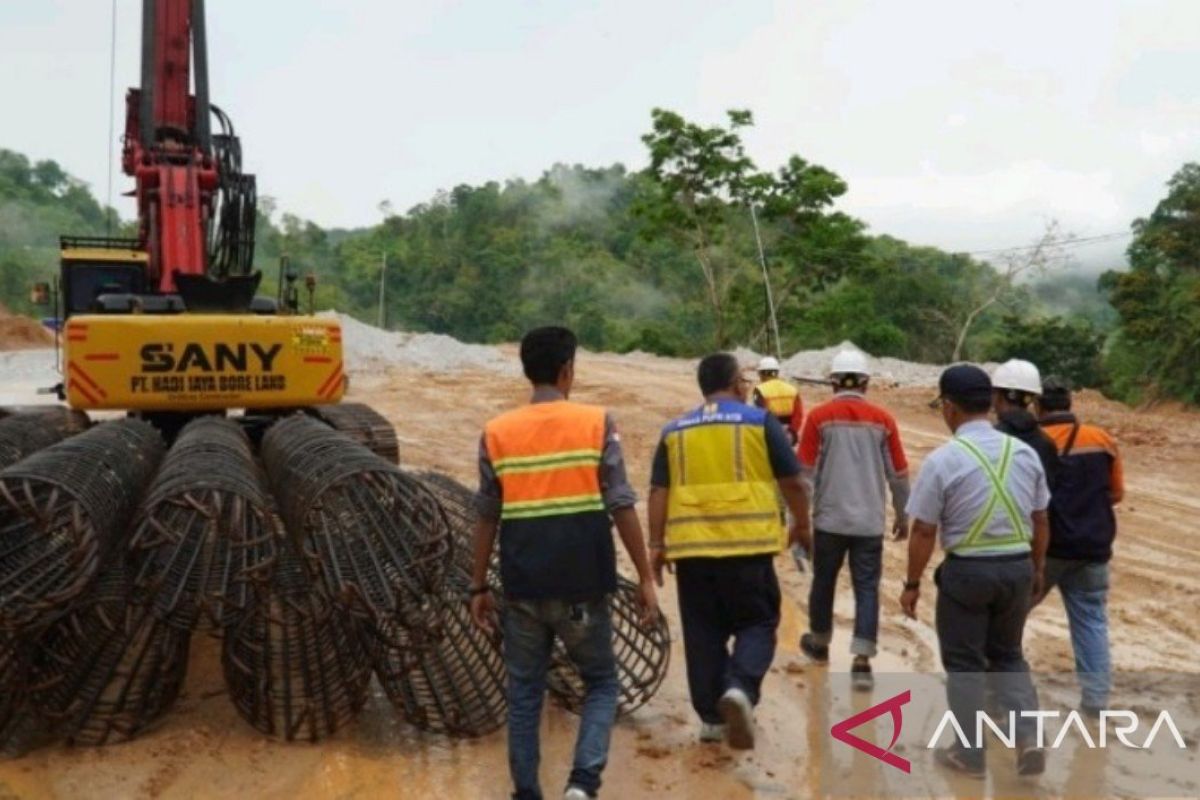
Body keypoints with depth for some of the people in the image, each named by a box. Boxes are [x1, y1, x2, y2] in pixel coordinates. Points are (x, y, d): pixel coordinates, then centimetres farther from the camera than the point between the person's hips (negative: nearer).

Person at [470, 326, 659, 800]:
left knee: (524, 693, 15)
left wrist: (478, 588, 12)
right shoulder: (596, 423, -4)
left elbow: (487, 516, 5)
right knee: (601, 682, 16)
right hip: (582, 583, -2)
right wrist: (645, 576, 0)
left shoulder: (497, 433, 2)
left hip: (523, 585, 2)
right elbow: (621, 506, -6)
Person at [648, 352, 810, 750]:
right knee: (757, 624, 9)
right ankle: (740, 688, -14)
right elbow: (791, 482, 4)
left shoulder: (674, 431, 11)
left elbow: (658, 492, 7)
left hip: (691, 546, 3)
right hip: (747, 544, -3)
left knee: (704, 635, 12)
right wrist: (802, 525, 18)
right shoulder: (760, 421, 3)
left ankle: (712, 717, 18)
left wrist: (656, 545, 11)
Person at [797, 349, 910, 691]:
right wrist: (902, 516, 18)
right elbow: (898, 474, 5)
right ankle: (862, 660, -1)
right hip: (870, 521, 1)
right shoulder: (882, 419, 0)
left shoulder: (819, 417, -6)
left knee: (823, 582, 16)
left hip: (829, 518, 0)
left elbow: (805, 472, -6)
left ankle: (819, 644, 34)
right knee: (867, 589, 5)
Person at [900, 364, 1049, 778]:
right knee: (1007, 654, 23)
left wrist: (912, 583, 0)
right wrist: (1037, 569, 23)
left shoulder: (943, 459, -14)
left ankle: (969, 753, 20)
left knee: (964, 662, 11)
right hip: (1017, 567, 5)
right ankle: (1029, 736, 11)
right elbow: (1040, 521, 9)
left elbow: (924, 531, -11)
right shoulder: (1024, 452, 1)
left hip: (967, 570, -5)